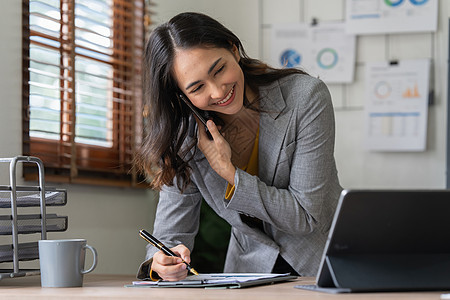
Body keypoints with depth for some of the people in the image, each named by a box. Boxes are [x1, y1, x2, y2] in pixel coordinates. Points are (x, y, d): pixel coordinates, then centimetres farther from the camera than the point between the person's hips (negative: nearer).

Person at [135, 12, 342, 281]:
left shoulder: (305, 97, -17)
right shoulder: (184, 137, -8)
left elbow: (307, 216, -17)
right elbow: (170, 236, -7)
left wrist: (227, 171, -22)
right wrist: (161, 265, -30)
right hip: (252, 269, 3)